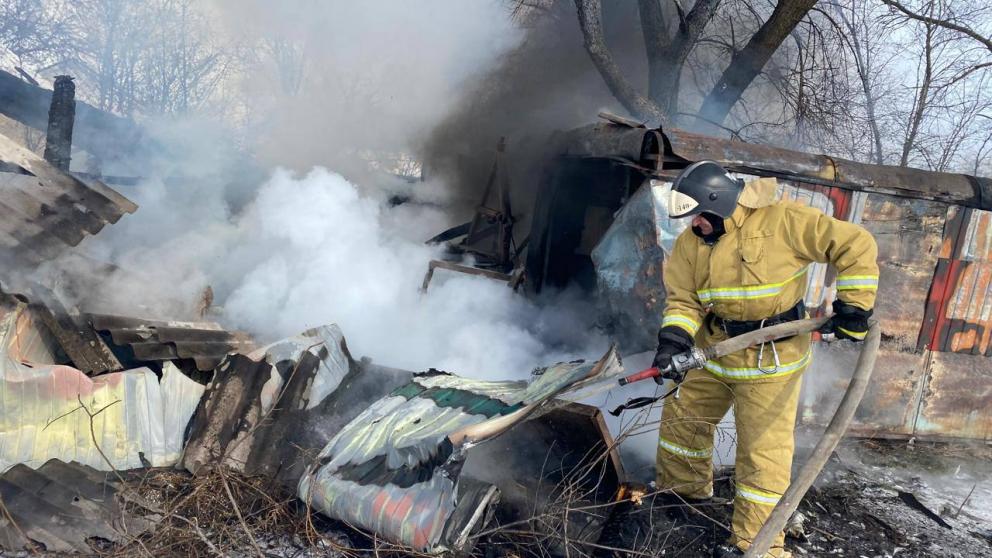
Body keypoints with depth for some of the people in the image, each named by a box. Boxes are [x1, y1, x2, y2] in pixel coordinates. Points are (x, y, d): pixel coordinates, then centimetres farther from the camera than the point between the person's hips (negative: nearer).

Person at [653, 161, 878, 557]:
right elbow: (683, 300, -2)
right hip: (714, 347, 6)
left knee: (763, 450, -1)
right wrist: (674, 341, -19)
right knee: (680, 418, 17)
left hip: (769, 358, -6)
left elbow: (855, 246, -13)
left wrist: (853, 305, -14)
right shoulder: (691, 242, -2)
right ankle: (685, 490, 43)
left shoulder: (782, 220, -18)